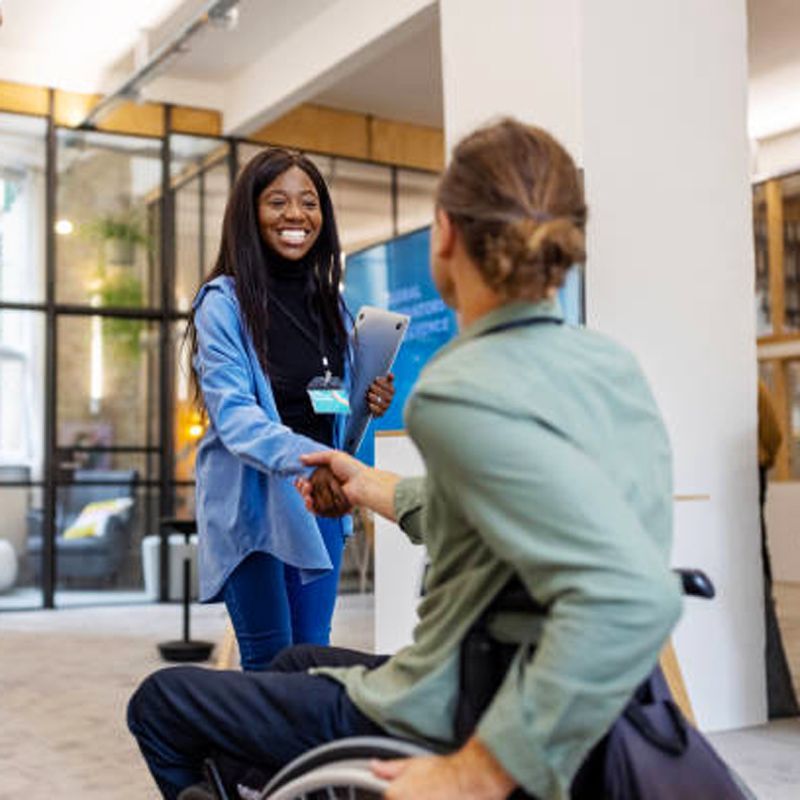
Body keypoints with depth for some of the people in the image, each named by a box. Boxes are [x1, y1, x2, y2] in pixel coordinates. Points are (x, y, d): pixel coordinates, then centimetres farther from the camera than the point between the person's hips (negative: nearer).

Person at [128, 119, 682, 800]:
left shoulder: (463, 393, -29)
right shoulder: (613, 364, -1)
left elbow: (633, 598, -40)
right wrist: (373, 487, 28)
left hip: (440, 726, -8)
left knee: (159, 702, 12)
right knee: (294, 662, 32)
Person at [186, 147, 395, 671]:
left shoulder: (330, 303, 10)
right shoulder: (224, 303, -9)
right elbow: (233, 415, -20)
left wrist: (369, 406, -4)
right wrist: (306, 458, -37)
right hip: (252, 499, -5)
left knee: (314, 655, 10)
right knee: (270, 663, -1)